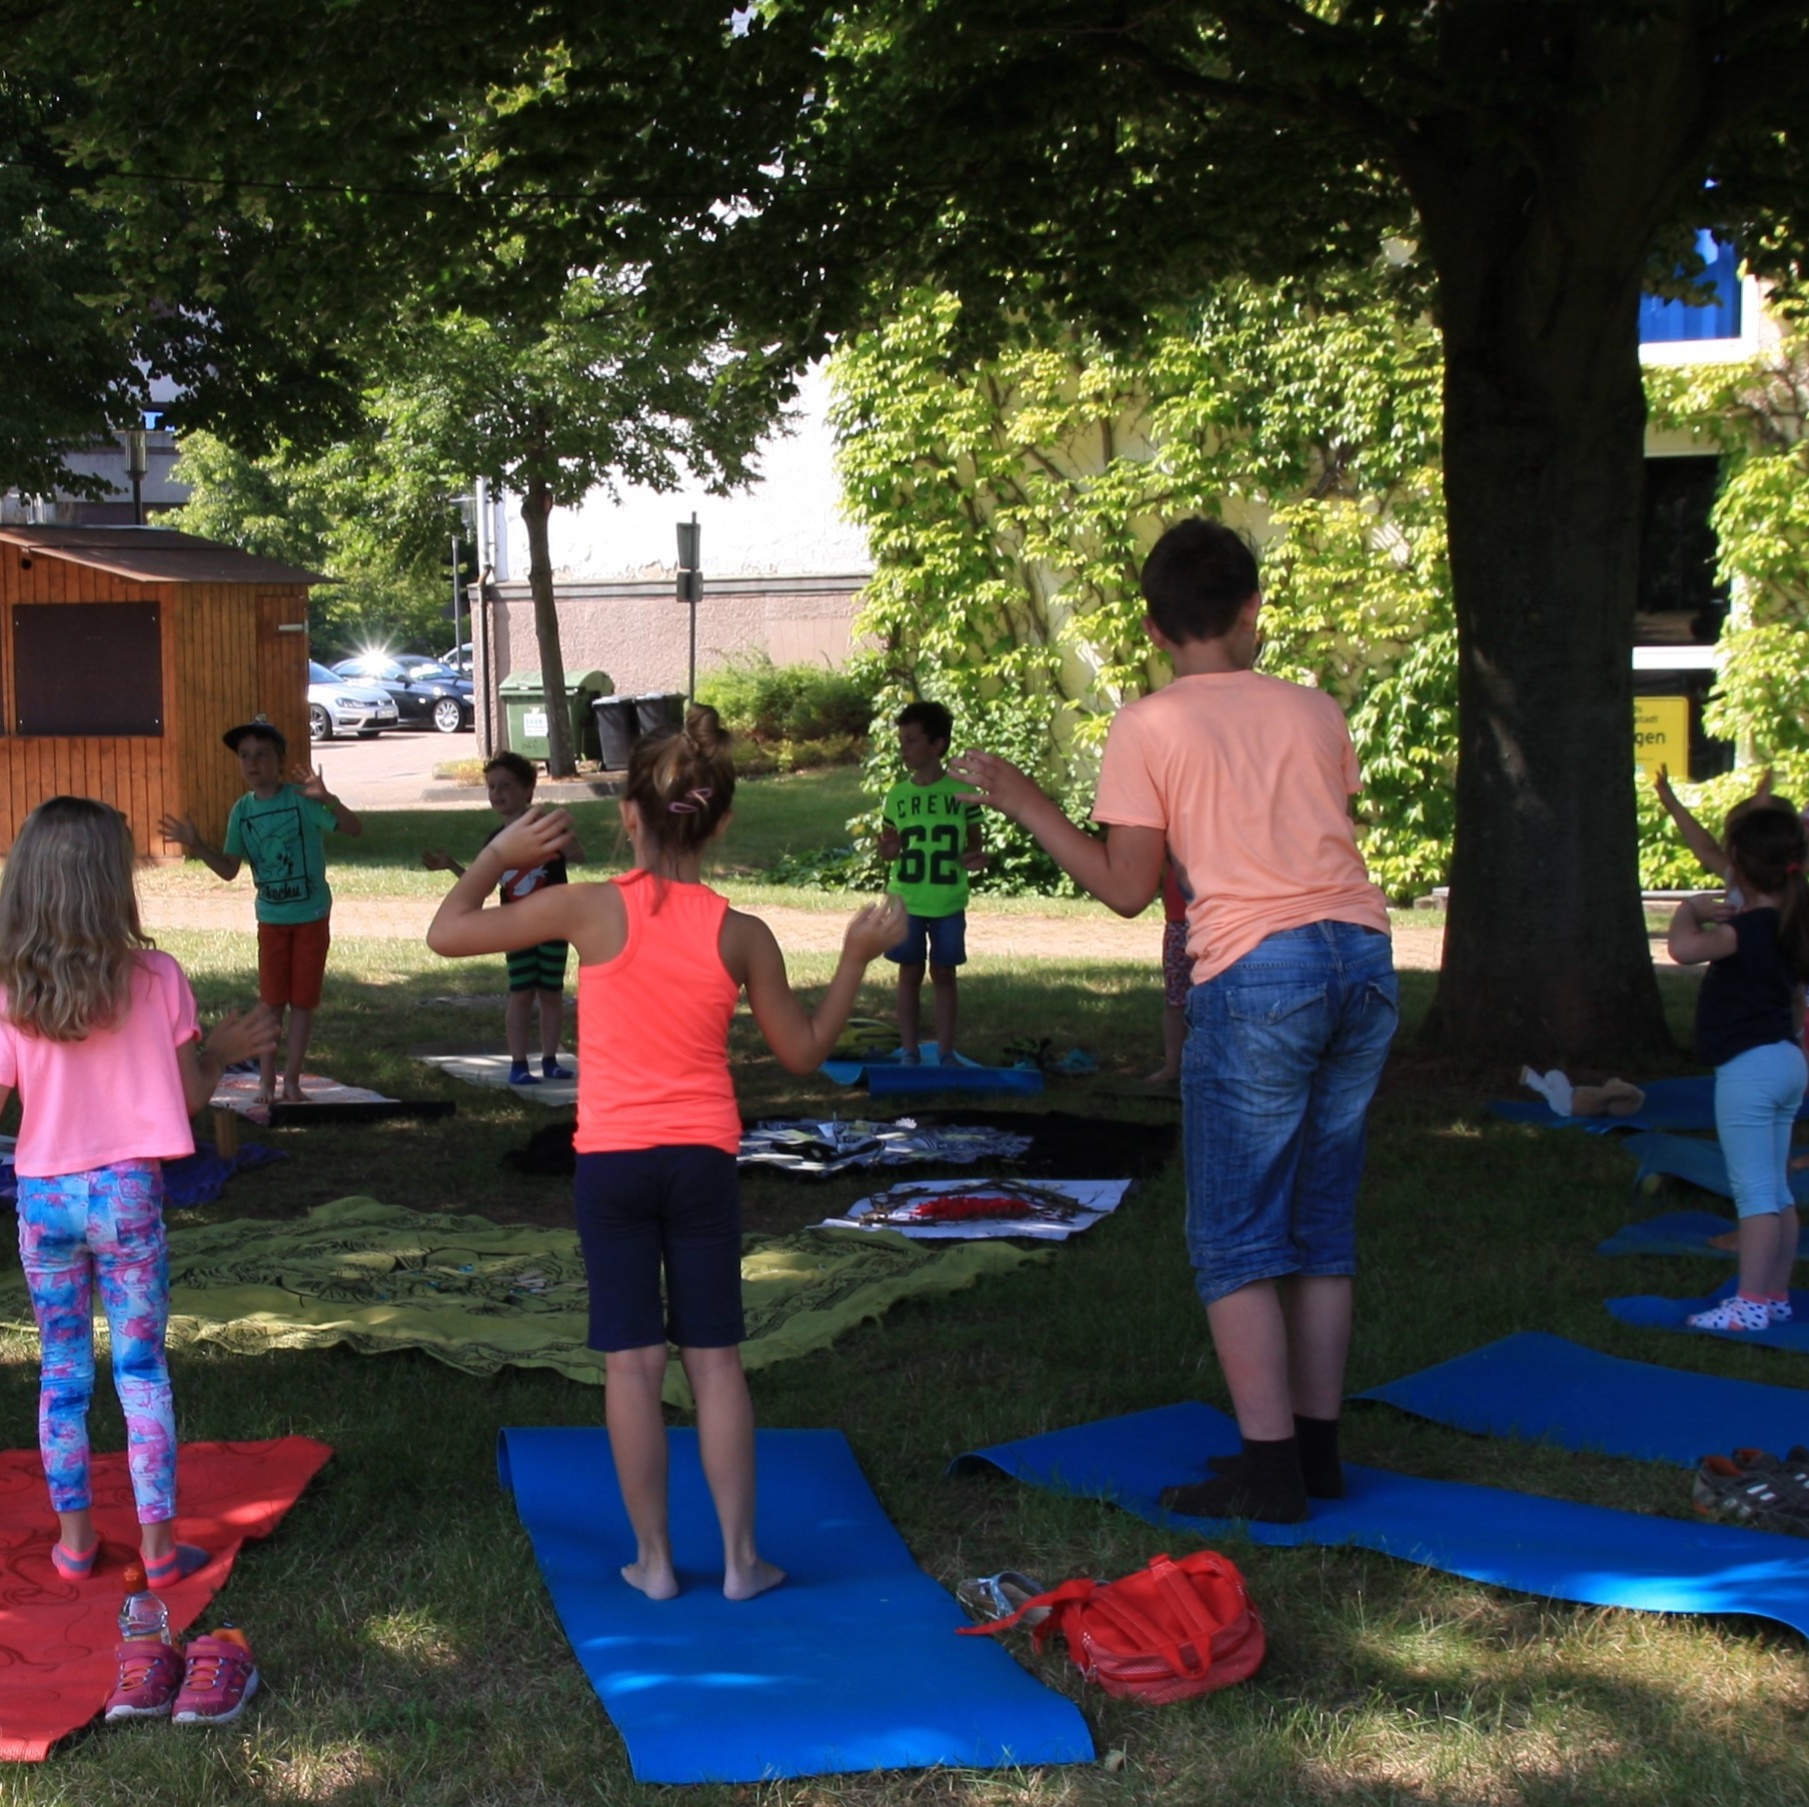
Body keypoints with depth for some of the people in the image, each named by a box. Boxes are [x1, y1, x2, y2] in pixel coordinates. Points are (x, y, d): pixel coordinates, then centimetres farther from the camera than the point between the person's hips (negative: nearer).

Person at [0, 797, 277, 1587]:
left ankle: (74, 1537, 21)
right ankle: (158, 1544, 11)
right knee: (142, 1370, 8)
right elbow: (186, 1099, -3)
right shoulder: (156, 978, -10)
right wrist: (223, 1049, 14)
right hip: (128, 1193, -1)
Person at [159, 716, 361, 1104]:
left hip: (312, 915, -3)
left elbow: (354, 829, -22)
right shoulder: (243, 810, 0)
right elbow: (229, 870, 6)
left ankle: (291, 1080, 12)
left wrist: (327, 799, -39)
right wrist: (196, 845, -9)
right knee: (271, 1000, 6)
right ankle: (266, 1082, 12)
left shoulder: (302, 799, -13)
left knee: (302, 999, 4)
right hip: (271, 918, 3)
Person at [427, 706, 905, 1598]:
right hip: (704, 1158, 1)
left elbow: (447, 932, -6)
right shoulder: (742, 935, -5)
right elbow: (803, 1051, 6)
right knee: (714, 1357, 9)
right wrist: (857, 955, 13)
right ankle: (740, 1557, 13)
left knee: (632, 1361, 6)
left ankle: (653, 1558, 12)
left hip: (611, 1159, -1)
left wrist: (499, 855, 7)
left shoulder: (592, 908, -12)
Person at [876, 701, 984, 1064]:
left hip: (948, 902, -1)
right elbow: (891, 847, 11)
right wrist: (888, 850, -11)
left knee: (944, 974, 7)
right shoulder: (897, 795, 3)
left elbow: (973, 842, 5)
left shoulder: (962, 793, -3)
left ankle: (945, 1053, 13)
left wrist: (975, 858, -16)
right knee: (910, 973, 6)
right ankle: (909, 1052, 12)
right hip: (906, 901, 1)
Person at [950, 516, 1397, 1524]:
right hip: (1363, 951, 5)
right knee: (1323, 1224, 13)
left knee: (1236, 1238, 2)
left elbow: (1127, 889, -1)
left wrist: (1027, 805, 8)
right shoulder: (1316, 712, 13)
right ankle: (1318, 1447, 18)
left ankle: (1270, 1466, -1)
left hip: (1256, 973, -5)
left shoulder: (1150, 727, 0)